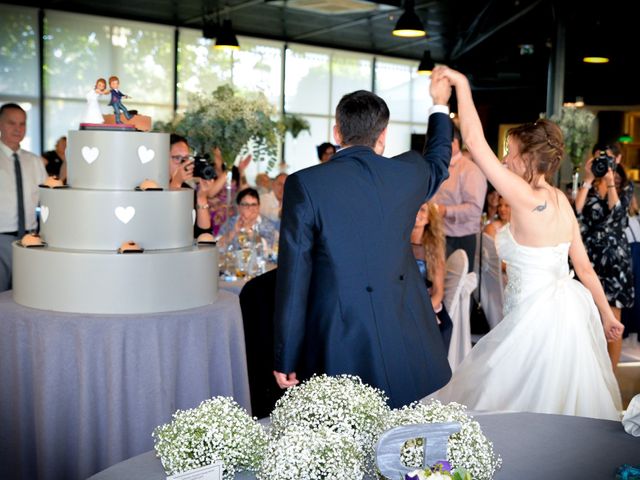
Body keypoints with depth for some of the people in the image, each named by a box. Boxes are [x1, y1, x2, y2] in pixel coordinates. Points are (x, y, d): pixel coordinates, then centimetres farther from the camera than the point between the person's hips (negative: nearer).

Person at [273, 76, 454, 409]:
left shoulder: (304, 185, -10)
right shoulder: (408, 173, 0)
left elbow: (293, 278, -9)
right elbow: (438, 161, 27)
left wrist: (286, 359, -1)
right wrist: (439, 105, 45)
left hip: (338, 350, -3)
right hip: (406, 349, 3)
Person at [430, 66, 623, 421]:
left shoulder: (527, 199, -20)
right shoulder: (561, 201, 4)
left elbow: (475, 142, -22)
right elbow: (585, 267, 9)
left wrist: (462, 85, -15)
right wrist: (606, 315, 19)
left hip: (539, 317, -9)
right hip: (570, 309, 9)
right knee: (569, 404, 23)